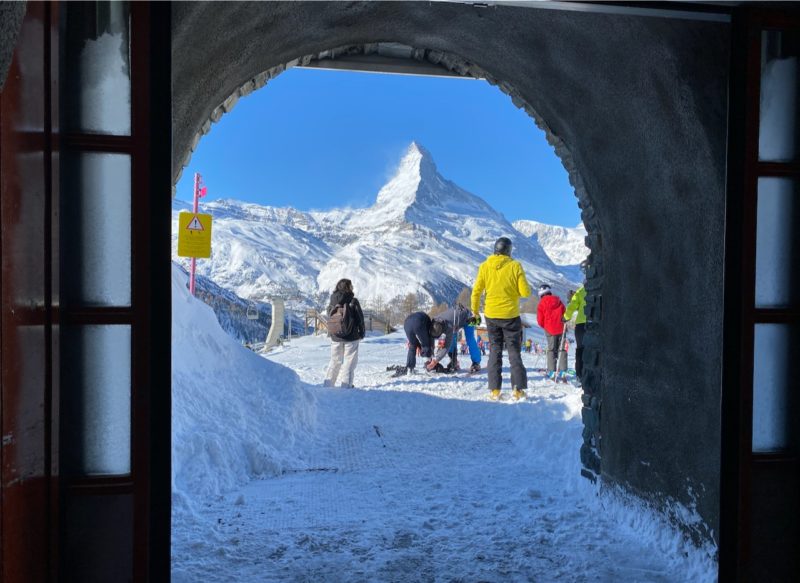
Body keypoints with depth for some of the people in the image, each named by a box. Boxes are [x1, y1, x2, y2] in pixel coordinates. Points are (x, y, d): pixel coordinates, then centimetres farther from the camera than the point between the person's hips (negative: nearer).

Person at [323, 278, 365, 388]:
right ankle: (346, 385, 0)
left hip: (335, 337, 5)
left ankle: (328, 384, 16)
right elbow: (360, 318, -9)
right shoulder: (353, 301, -12)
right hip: (351, 337, -5)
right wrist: (362, 333, 4)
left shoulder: (332, 301, 3)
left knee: (335, 361, 16)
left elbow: (329, 317, 9)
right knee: (349, 361, 3)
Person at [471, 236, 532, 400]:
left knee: (495, 351, 11)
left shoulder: (485, 266, -2)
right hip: (511, 315, -2)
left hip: (491, 315, 2)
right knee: (514, 352, 8)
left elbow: (476, 291, -1)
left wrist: (475, 310, 13)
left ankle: (494, 389, 7)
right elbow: (525, 292, -11)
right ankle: (518, 389, 4)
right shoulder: (515, 266, -9)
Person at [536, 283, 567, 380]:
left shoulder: (542, 304, -3)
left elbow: (540, 320, -2)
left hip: (550, 329, -2)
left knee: (551, 349, 3)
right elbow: (565, 314, 9)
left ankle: (551, 371, -3)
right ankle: (563, 370, 2)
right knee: (562, 349, 7)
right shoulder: (558, 301, 6)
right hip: (561, 328, 3)